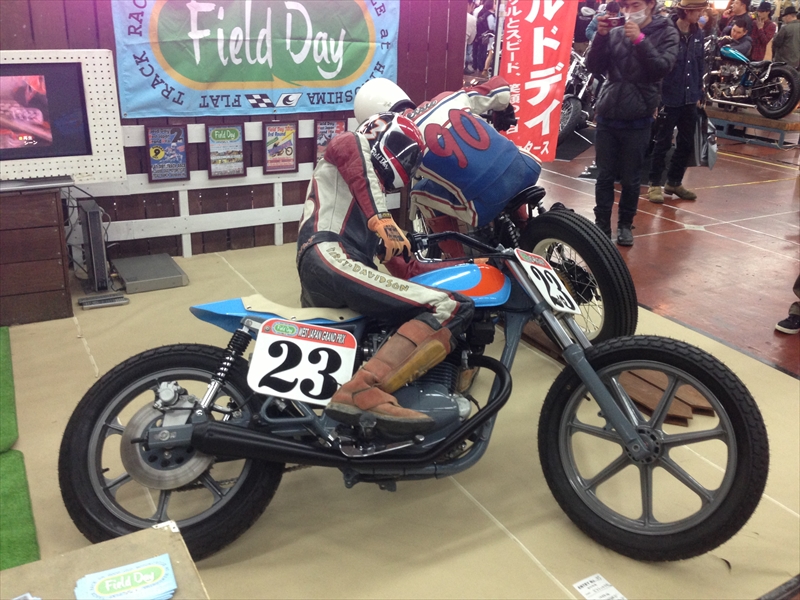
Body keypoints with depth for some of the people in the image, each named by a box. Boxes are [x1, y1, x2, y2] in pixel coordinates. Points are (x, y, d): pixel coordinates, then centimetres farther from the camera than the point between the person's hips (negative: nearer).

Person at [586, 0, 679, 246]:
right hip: (606, 116, 2)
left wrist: (640, 39, -20)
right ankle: (601, 225, 16)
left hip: (637, 120, -2)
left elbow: (662, 68, -13)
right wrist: (601, 35, -14)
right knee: (604, 177, 6)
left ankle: (625, 224, 23)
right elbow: (594, 67, -1)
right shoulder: (615, 33, 6)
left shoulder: (666, 33, 2)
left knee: (630, 179, 7)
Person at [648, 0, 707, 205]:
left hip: (689, 99, 6)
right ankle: (655, 184, 13)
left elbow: (699, 65, 13)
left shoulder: (698, 34, 7)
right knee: (663, 143, 2)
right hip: (668, 97, -6)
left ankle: (674, 182, 24)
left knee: (687, 143, 11)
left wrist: (699, 94, 13)